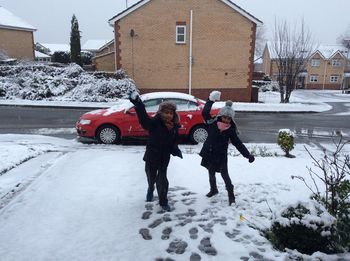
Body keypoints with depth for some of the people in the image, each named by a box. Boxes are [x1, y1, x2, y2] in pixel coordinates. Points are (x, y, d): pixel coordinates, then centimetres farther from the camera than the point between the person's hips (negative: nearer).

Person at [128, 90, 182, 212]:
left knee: (162, 181, 6)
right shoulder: (154, 123, -21)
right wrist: (138, 104, -60)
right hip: (151, 157, -2)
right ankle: (150, 190, 54)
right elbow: (144, 119, -42)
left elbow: (174, 143, 7)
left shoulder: (174, 127, -5)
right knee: (151, 178, 19)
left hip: (164, 158, 2)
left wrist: (176, 151, -15)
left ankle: (163, 202, 24)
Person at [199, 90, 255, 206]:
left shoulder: (231, 130, -9)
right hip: (209, 153, 3)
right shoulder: (212, 123, -8)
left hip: (221, 155, -2)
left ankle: (231, 195, 10)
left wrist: (248, 155, -11)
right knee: (211, 173, 19)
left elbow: (238, 143, -7)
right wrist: (210, 101, -12)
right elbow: (205, 113, -8)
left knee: (225, 174, -1)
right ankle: (213, 189, 42)